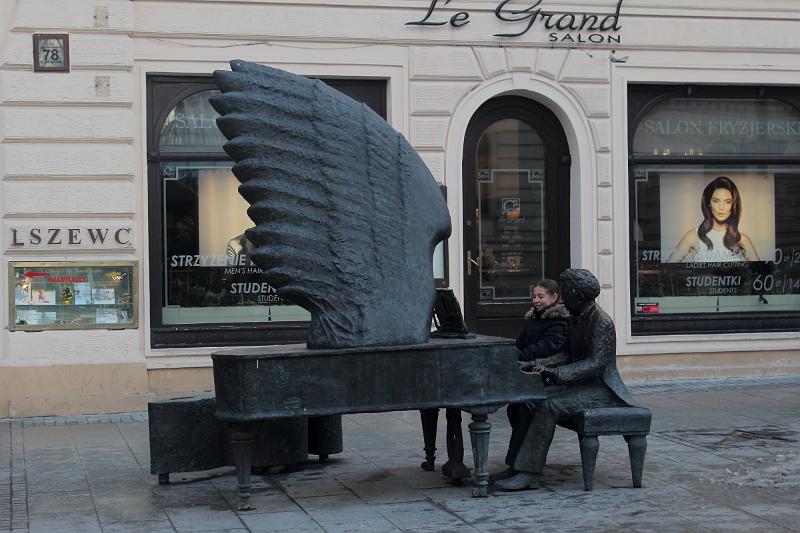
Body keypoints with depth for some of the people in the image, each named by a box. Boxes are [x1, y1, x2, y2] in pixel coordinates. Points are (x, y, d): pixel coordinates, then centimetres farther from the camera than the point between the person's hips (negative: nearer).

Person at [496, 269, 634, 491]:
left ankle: (528, 471, -25)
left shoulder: (601, 322, -16)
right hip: (580, 384, 9)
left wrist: (557, 373, -29)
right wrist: (548, 371, 1)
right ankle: (519, 464, -14)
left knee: (548, 406, -28)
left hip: (600, 389, -9)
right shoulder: (578, 319, 13)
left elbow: (596, 363, -24)